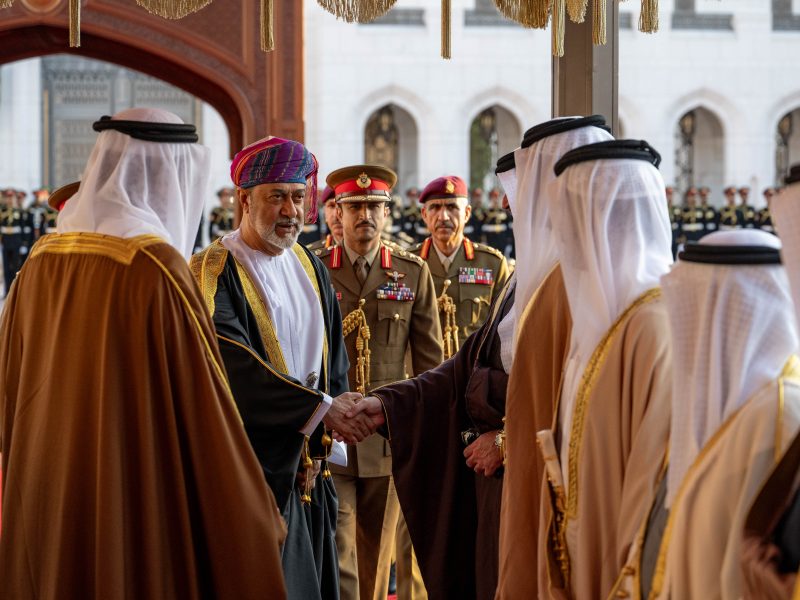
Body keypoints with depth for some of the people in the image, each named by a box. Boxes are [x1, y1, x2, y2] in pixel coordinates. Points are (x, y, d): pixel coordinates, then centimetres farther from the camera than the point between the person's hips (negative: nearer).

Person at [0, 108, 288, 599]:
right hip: (136, 510, -7)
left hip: (43, 505, 7)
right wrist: (254, 514, -4)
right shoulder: (156, 268, -17)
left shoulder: (41, 262, 4)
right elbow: (202, 410, -15)